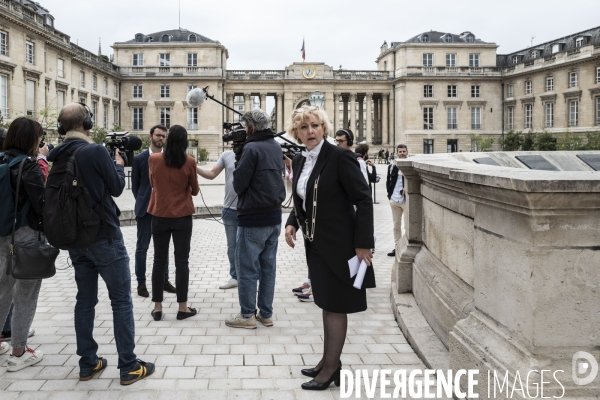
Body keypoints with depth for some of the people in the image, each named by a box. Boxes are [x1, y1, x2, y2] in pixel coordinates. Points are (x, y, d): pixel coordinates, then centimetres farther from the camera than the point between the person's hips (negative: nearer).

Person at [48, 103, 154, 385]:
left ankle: (88, 363, 21)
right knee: (121, 301, 1)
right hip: (104, 236, -6)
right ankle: (129, 366, 6)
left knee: (85, 299, 14)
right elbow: (116, 188, -8)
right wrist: (118, 164, 11)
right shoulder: (95, 151, -16)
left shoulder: (55, 156, 3)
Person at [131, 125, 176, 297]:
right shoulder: (139, 158, -1)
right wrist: (142, 202, 2)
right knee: (142, 247, 3)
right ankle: (141, 283, 11)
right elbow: (135, 185, 4)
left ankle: (164, 280, 20)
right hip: (145, 208, -2)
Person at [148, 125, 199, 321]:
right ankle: (183, 307, 8)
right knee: (182, 261, 4)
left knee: (159, 261, 9)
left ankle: (157, 307, 12)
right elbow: (195, 190, 2)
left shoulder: (154, 159, -5)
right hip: (182, 217, -2)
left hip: (160, 216, 2)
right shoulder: (189, 162, -10)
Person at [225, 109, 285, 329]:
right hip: (274, 215, 8)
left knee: (247, 267, 2)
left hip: (253, 218, -8)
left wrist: (239, 166, 3)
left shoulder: (252, 148, -16)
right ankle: (266, 313, 19)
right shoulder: (276, 147, 9)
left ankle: (247, 315, 9)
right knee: (268, 266, 12)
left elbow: (238, 184, -16)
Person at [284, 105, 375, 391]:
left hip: (338, 244, -8)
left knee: (335, 306, 2)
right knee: (326, 304, 17)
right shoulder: (299, 161, 8)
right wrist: (292, 223, -1)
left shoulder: (339, 156, -15)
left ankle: (330, 370, 13)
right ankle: (330, 362, 31)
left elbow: (363, 199, -17)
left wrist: (363, 243, -20)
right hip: (315, 244, 8)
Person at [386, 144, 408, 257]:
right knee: (396, 225, 12)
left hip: (407, 200, -4)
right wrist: (390, 194, 3)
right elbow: (388, 182, 14)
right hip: (394, 200, 4)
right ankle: (396, 247, 20)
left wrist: (407, 189, -17)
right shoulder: (392, 167, 9)